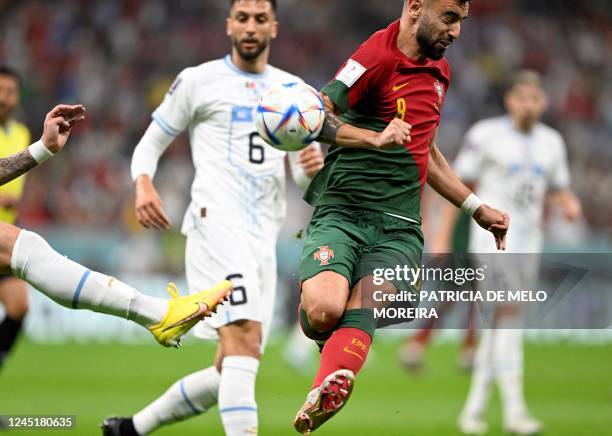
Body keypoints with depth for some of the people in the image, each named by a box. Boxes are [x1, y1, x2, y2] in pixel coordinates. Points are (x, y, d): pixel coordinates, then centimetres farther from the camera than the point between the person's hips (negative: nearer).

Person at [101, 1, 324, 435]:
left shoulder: (292, 89, 18)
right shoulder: (198, 81, 6)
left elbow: (302, 174, 17)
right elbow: (151, 143, 10)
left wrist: (311, 167, -7)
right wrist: (143, 184, -11)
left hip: (264, 237, 6)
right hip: (217, 221, -6)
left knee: (230, 373, 7)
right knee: (244, 340, -26)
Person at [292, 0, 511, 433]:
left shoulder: (439, 71, 22)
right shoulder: (380, 54, -5)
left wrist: (478, 208, 38)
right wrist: (375, 138, -26)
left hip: (400, 229, 5)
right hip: (342, 213, -5)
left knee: (360, 312, -25)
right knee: (324, 309, -29)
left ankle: (321, 401, -46)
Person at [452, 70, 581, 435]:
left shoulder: (551, 142, 9)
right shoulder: (486, 135, -7)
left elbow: (559, 190, 16)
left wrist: (571, 204, -7)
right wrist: (444, 237, -6)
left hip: (528, 242, 6)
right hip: (492, 240, -6)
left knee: (498, 324, 8)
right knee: (509, 316, -17)